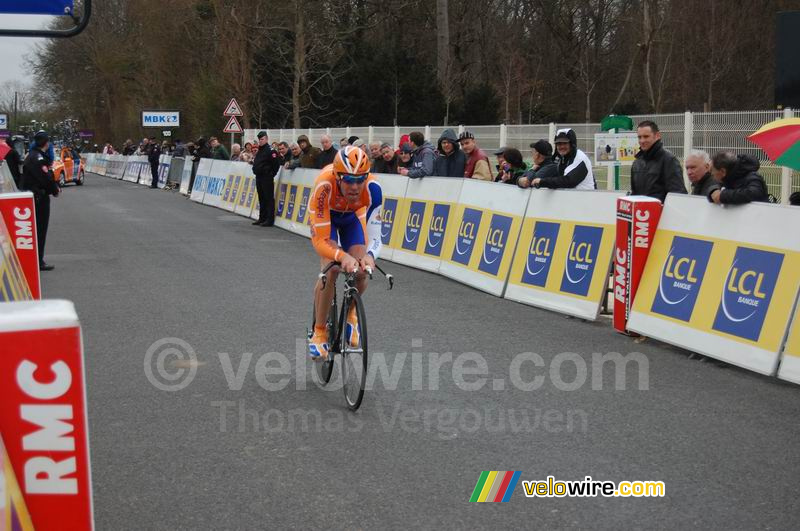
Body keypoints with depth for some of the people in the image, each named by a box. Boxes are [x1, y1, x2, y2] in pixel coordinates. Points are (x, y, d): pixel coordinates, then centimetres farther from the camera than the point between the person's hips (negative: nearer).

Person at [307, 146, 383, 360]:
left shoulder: (372, 188, -37)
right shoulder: (324, 186, -43)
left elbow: (374, 236, -35)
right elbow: (320, 240, -41)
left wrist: (369, 256, -57)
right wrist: (342, 256, -60)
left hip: (352, 217, 2)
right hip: (324, 217, -2)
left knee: (361, 272, -15)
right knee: (331, 270, -23)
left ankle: (351, 314, 19)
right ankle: (319, 332, -6)